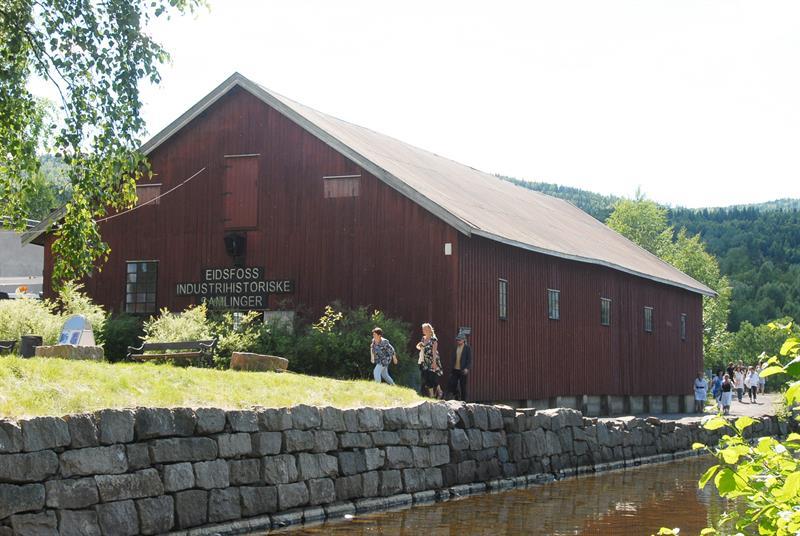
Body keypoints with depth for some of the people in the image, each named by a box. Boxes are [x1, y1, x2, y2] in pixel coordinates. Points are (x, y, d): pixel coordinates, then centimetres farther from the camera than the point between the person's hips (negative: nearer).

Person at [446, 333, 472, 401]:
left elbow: (470, 360, -7)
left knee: (463, 387, 0)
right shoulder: (455, 348, 12)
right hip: (455, 370, 5)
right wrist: (451, 370, 13)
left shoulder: (467, 348, -3)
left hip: (462, 371, -5)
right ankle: (456, 397, 17)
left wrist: (467, 368, -20)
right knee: (451, 386, -3)